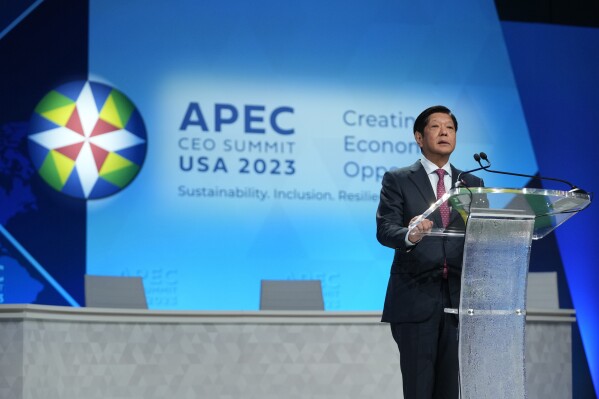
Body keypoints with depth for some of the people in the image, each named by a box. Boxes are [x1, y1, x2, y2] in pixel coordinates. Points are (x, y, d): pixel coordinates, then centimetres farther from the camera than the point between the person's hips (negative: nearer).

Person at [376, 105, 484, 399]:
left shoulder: (472, 184, 15)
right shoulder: (398, 180, 5)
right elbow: (384, 229, -8)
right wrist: (409, 236, -30)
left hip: (459, 297, 3)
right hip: (415, 298, -3)